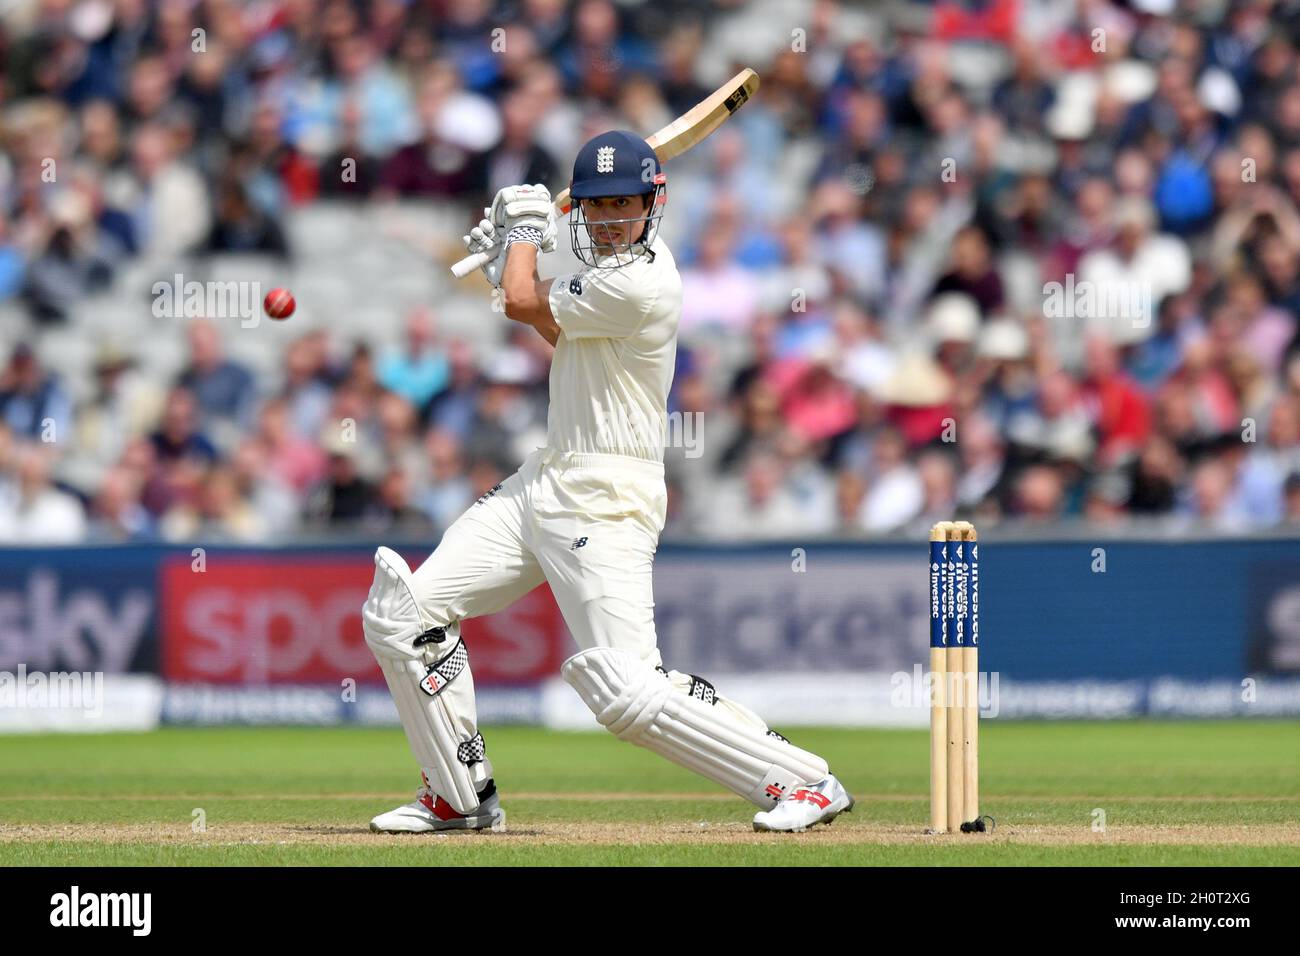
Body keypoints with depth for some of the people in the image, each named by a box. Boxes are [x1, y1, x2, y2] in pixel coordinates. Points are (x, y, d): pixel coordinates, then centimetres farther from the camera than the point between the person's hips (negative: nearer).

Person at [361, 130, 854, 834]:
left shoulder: (640, 286, -20)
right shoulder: (615, 263, 11)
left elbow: (524, 304, -9)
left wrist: (525, 229, 10)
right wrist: (511, 254, 20)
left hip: (604, 504, -10)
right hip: (546, 481, 10)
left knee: (627, 691, -19)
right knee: (402, 616, 5)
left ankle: (805, 783, -8)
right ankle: (460, 797, 16)